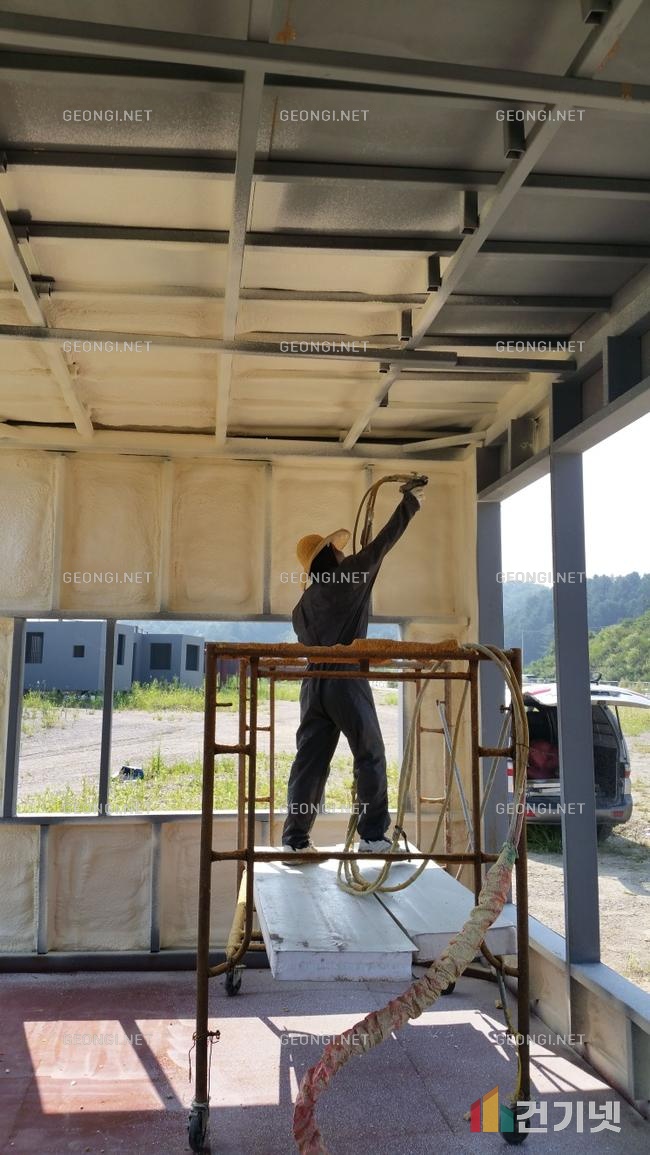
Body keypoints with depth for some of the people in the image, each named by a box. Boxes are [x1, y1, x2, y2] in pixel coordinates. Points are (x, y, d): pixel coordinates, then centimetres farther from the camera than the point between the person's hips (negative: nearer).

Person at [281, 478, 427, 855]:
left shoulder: (304, 604, 16)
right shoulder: (349, 576, 0)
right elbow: (384, 542, 1)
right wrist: (412, 499, 10)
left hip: (314, 682, 6)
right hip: (347, 681, -6)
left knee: (310, 760, 6)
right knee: (370, 756, 3)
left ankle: (295, 837, 6)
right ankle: (373, 835, 3)